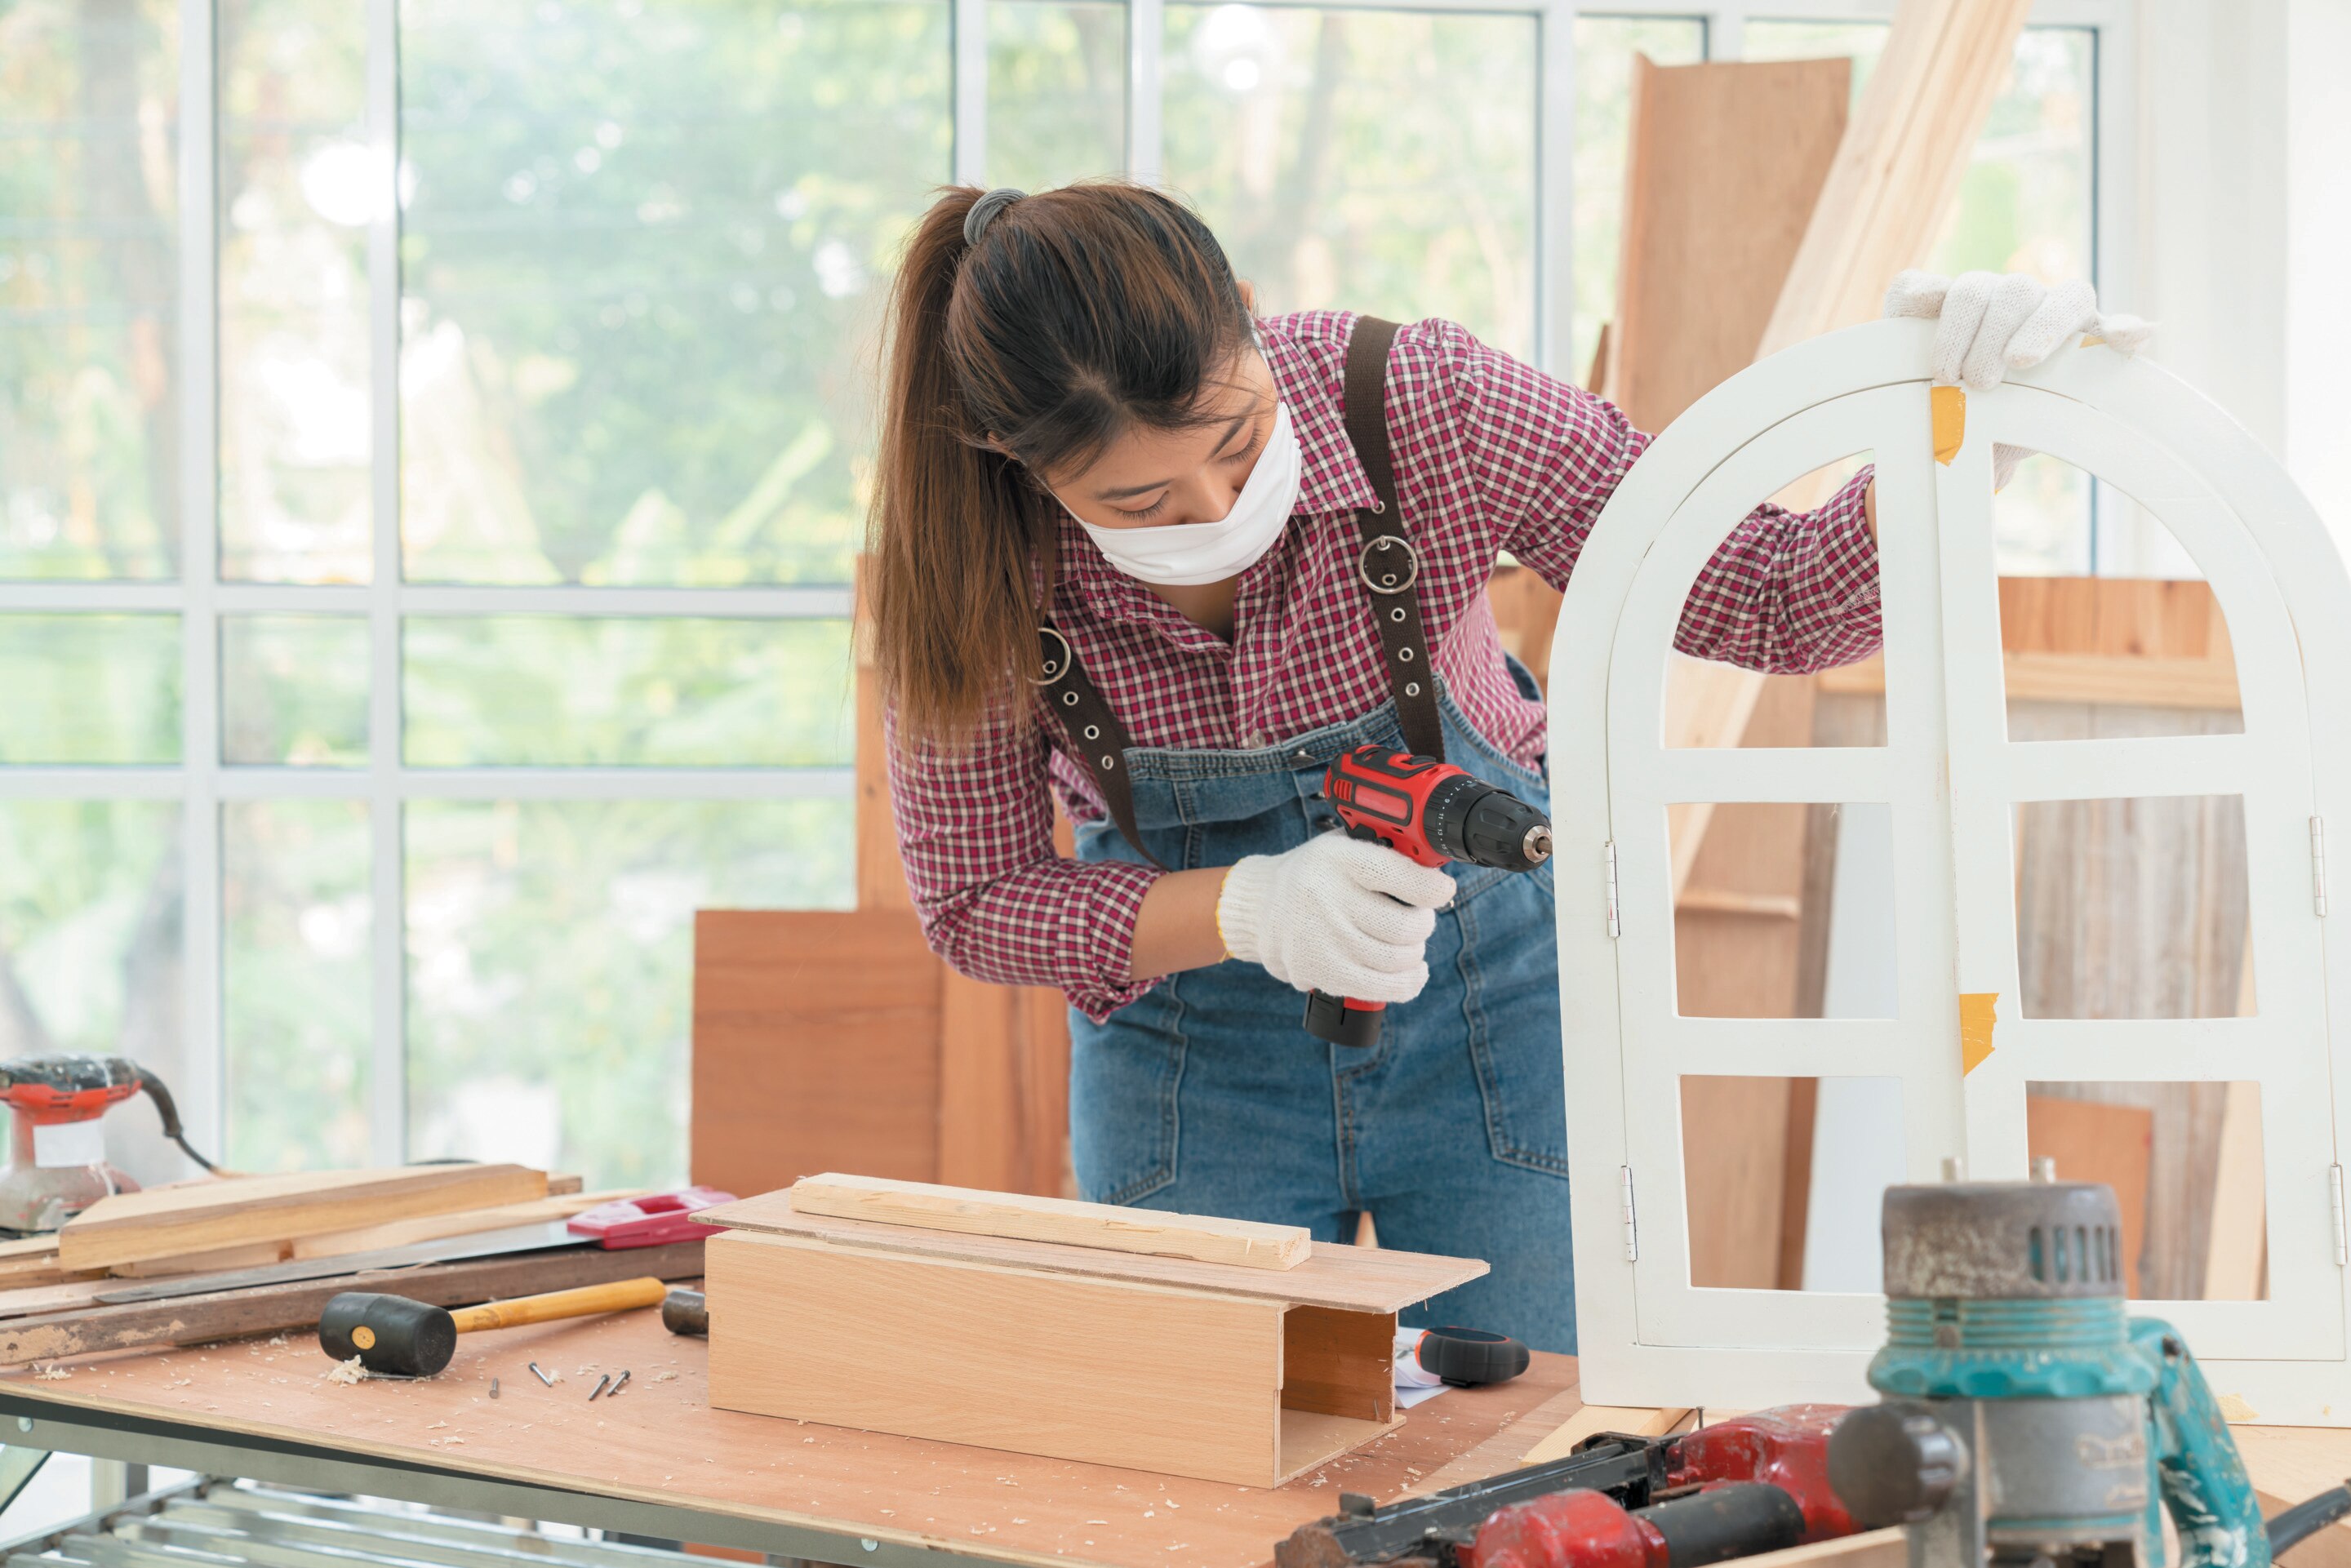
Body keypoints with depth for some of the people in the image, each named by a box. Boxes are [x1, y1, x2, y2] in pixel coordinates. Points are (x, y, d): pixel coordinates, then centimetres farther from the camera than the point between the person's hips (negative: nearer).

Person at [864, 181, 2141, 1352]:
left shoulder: (1423, 406, -26)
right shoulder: (975, 554, -23)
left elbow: (1775, 606, -21)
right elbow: (973, 901, -12)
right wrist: (1245, 909, -28)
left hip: (1494, 1014, 0)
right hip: (1193, 1049, 1)